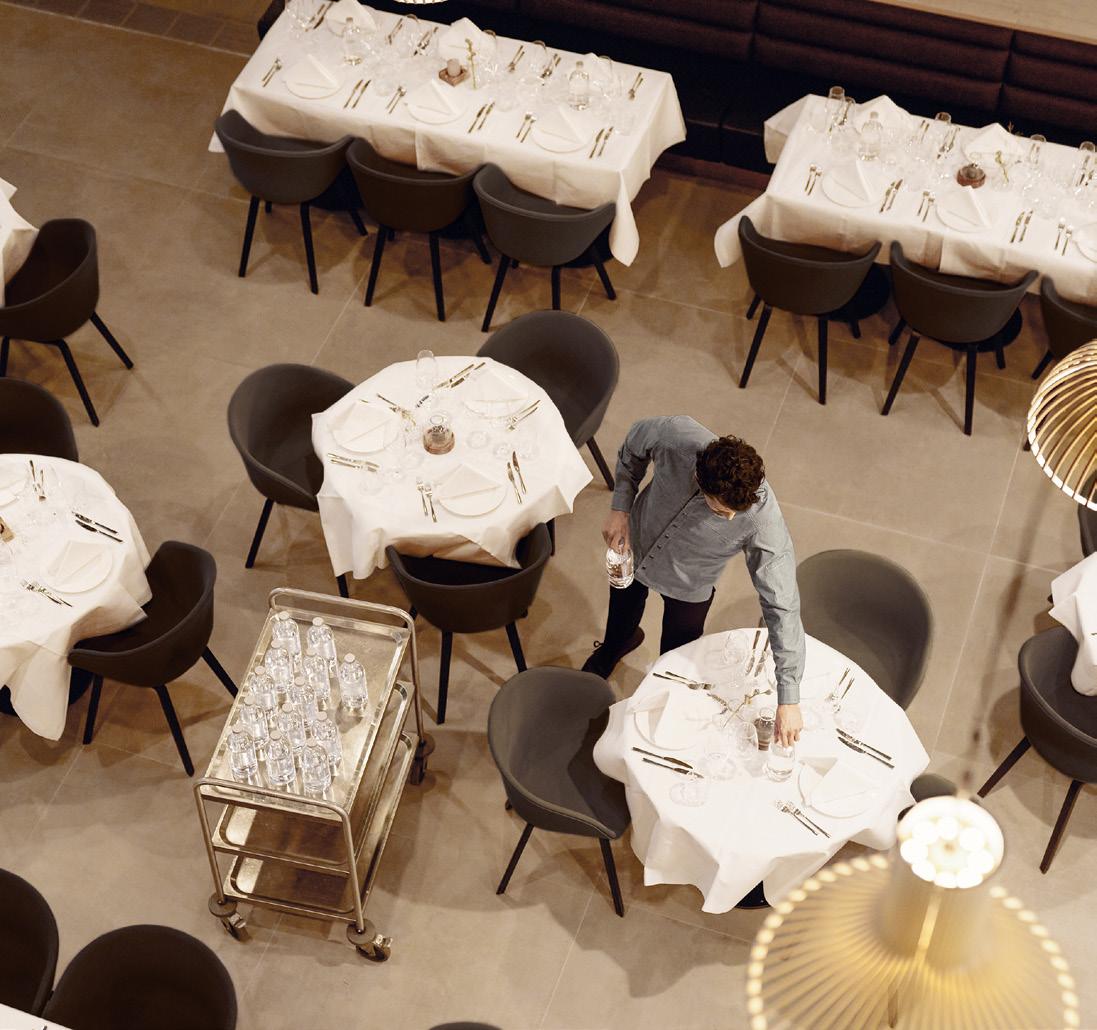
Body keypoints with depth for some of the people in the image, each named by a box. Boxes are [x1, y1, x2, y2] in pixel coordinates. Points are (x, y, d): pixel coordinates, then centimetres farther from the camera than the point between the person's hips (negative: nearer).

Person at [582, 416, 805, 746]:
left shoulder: (764, 521, -43)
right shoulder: (675, 436, -40)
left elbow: (782, 607, -36)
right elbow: (634, 444, -14)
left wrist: (788, 699, -35)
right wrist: (621, 508, -19)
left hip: (689, 588, -2)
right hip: (636, 545, 2)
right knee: (621, 621, 32)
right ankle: (613, 648, 69)